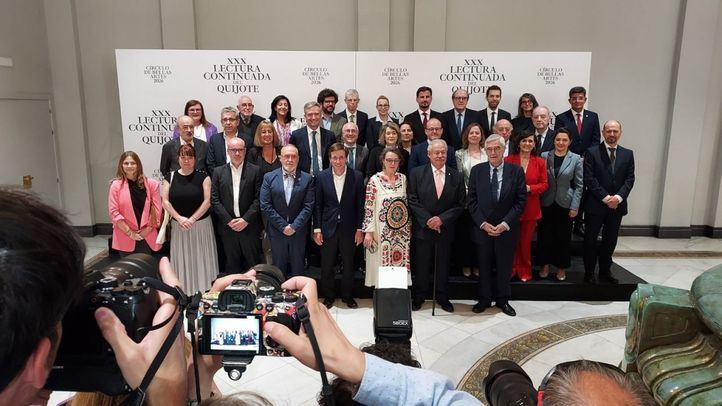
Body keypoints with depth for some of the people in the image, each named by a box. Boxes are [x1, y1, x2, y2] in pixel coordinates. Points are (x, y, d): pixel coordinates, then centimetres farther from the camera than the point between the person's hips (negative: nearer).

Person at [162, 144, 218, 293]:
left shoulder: (203, 177, -3)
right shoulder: (170, 177, 4)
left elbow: (207, 201, -9)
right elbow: (165, 201, -1)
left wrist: (192, 219, -14)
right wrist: (180, 218, -12)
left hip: (201, 225, -2)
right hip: (178, 225, 2)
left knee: (201, 259, 4)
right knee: (182, 260, 8)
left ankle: (203, 292, 15)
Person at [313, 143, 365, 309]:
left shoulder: (357, 176, -3)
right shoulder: (322, 177, -1)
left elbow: (360, 205, 0)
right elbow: (317, 205, 1)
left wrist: (360, 229, -3)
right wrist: (317, 229, -2)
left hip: (349, 228, 0)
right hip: (328, 227, 1)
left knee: (349, 265, 11)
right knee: (327, 265, 9)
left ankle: (348, 296, 29)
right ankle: (328, 296, 27)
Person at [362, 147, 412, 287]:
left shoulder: (403, 178, 6)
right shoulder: (375, 180, -7)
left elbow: (406, 203, 14)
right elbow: (368, 208, -8)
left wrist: (408, 226, 13)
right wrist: (368, 231, -12)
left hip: (402, 232, 4)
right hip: (382, 232, -4)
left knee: (400, 262, 8)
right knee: (381, 265, 2)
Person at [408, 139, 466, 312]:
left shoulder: (456, 176, 2)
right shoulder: (417, 173, -2)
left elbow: (460, 204, 0)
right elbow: (412, 200, -5)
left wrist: (442, 219, -11)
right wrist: (427, 219, -14)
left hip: (445, 229, 1)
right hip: (422, 227, -1)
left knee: (443, 265, 11)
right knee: (421, 264, 7)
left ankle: (443, 298, 27)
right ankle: (419, 297, 23)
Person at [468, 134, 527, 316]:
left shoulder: (516, 171, -3)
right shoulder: (477, 170, -1)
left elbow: (520, 201, -5)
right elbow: (472, 201, 0)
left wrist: (505, 224, -13)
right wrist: (483, 224, -10)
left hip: (507, 229, 0)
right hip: (482, 228, 1)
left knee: (504, 266, 12)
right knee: (484, 266, 11)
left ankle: (503, 300, 28)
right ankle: (484, 299, 27)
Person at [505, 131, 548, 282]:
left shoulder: (540, 162, 3)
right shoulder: (508, 160, -2)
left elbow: (545, 184, 3)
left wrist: (529, 188, -14)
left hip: (530, 208, 1)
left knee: (526, 241, 10)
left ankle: (524, 271, 26)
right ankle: (511, 269, 21)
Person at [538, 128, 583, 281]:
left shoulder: (576, 159, -1)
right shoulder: (544, 156, 1)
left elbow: (579, 185, -1)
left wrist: (575, 206, -6)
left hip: (565, 204, -1)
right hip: (546, 204, 1)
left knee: (563, 237, 7)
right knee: (545, 235, 7)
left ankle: (561, 268, 22)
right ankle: (545, 265, 23)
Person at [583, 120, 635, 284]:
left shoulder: (628, 154, 8)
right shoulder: (592, 152, -4)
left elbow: (629, 179, 2)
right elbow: (589, 179, -10)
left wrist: (618, 197, -13)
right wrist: (605, 197, -16)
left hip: (617, 205, 3)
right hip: (595, 205, -3)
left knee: (610, 240, 12)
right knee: (591, 240, 5)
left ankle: (605, 272, 26)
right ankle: (589, 273, 17)